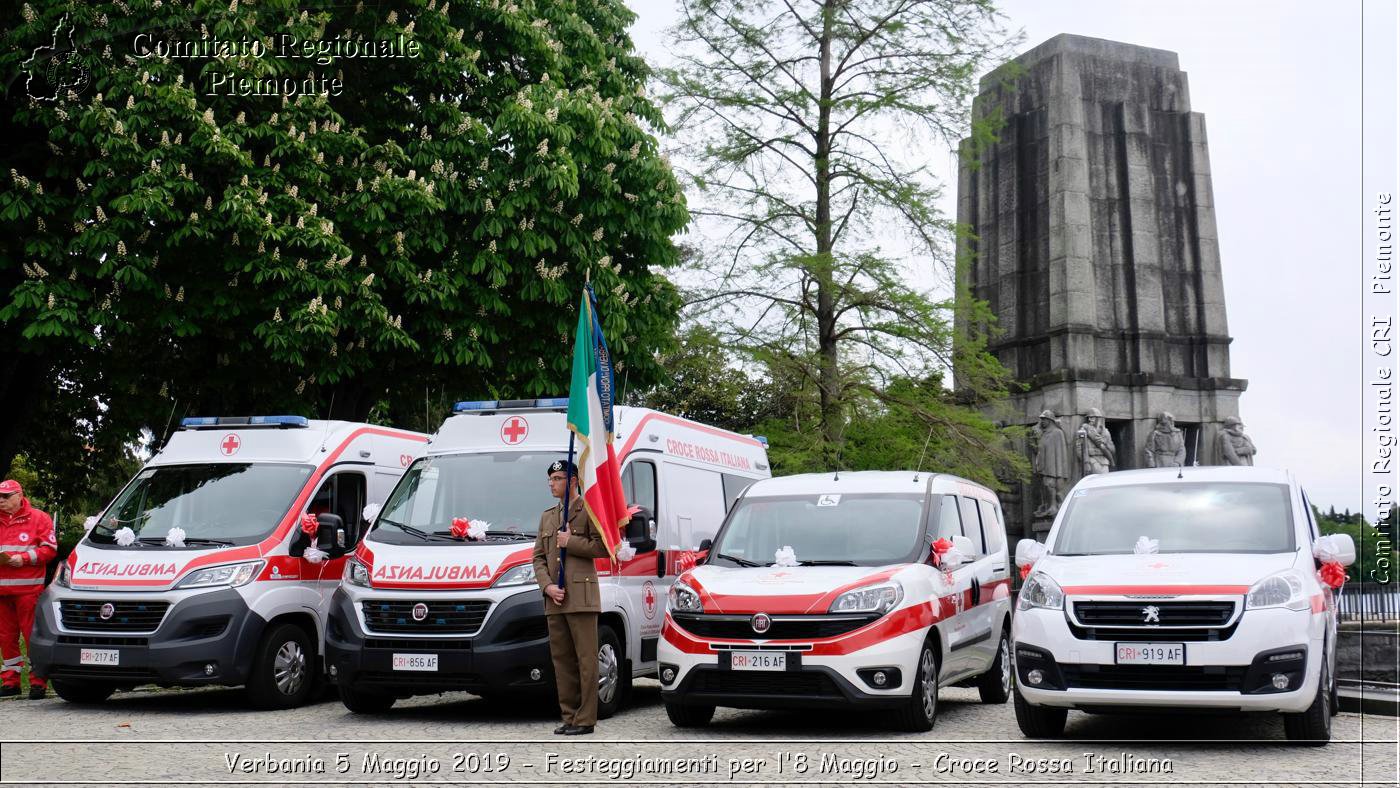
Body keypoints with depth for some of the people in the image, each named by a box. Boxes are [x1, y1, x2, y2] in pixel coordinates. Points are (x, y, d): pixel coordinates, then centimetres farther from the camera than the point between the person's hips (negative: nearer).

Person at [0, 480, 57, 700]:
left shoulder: (39, 518, 2)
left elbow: (50, 549, -4)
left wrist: (24, 559, -15)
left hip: (28, 588, -5)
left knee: (32, 634, -5)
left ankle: (38, 682, -1)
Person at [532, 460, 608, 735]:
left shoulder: (589, 510, 1)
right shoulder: (547, 516, 21)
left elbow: (603, 547, -8)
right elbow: (538, 557, 17)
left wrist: (571, 542, -9)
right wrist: (547, 586, 1)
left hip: (581, 598, -7)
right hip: (554, 600, 7)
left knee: (586, 659, -6)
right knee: (561, 660, 8)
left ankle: (585, 719, -5)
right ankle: (569, 717, 14)